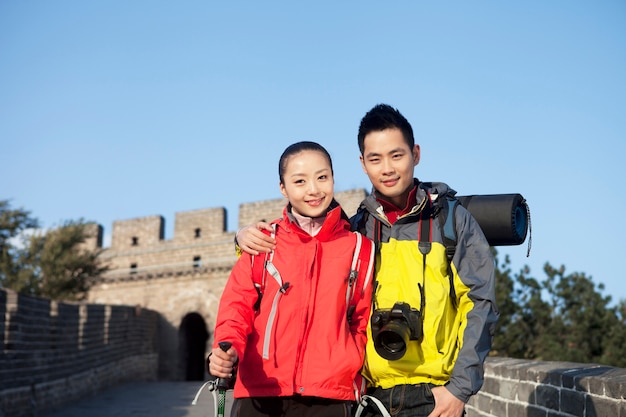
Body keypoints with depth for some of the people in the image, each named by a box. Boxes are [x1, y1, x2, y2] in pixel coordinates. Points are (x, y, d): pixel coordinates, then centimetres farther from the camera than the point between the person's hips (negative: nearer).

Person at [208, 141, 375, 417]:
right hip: (259, 392, 0)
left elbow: (364, 321, 12)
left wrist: (350, 373, 1)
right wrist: (227, 350, -17)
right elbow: (237, 304, 1)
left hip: (328, 395, 0)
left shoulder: (360, 248, 9)